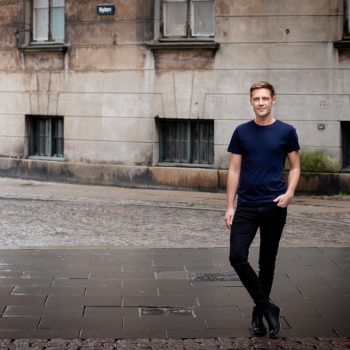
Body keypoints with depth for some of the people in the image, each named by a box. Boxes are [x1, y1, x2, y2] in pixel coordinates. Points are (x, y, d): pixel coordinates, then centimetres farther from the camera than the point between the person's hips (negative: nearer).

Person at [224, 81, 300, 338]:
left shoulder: (286, 132, 1)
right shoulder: (242, 132, 5)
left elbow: (295, 167, 6)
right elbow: (234, 170, 7)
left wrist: (290, 193, -13)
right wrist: (230, 206, 2)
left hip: (274, 206, -1)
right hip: (246, 206, 1)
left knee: (267, 261, 7)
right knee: (237, 257, -11)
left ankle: (259, 312, 22)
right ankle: (268, 307, 2)